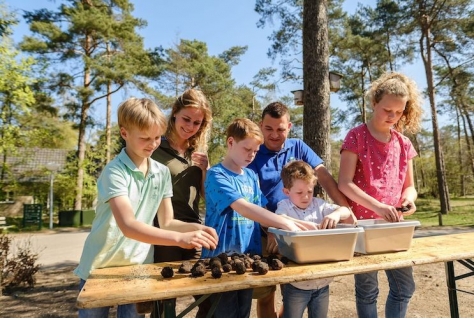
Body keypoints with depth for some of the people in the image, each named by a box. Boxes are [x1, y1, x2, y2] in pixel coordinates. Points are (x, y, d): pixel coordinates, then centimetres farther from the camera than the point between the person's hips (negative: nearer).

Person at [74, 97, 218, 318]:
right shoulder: (114, 172, -20)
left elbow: (166, 222, 0)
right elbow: (128, 226, -32)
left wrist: (194, 227, -19)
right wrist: (180, 238, -41)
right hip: (101, 267, -4)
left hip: (138, 267, 4)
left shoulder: (162, 173, -3)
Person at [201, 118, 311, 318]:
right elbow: (243, 208, -27)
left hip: (248, 255, 7)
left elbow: (259, 211, 10)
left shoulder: (251, 176, 8)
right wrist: (286, 224, -29)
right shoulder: (216, 175, -14)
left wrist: (297, 223, -3)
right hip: (222, 257, -6)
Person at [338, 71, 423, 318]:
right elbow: (345, 183, -16)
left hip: (394, 225, 6)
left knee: (404, 286, 15)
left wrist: (409, 198, -10)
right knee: (367, 290, 8)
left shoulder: (403, 144, 8)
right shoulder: (356, 136, -9)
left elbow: (409, 185, 12)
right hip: (362, 223, -5)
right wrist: (377, 206, -25)